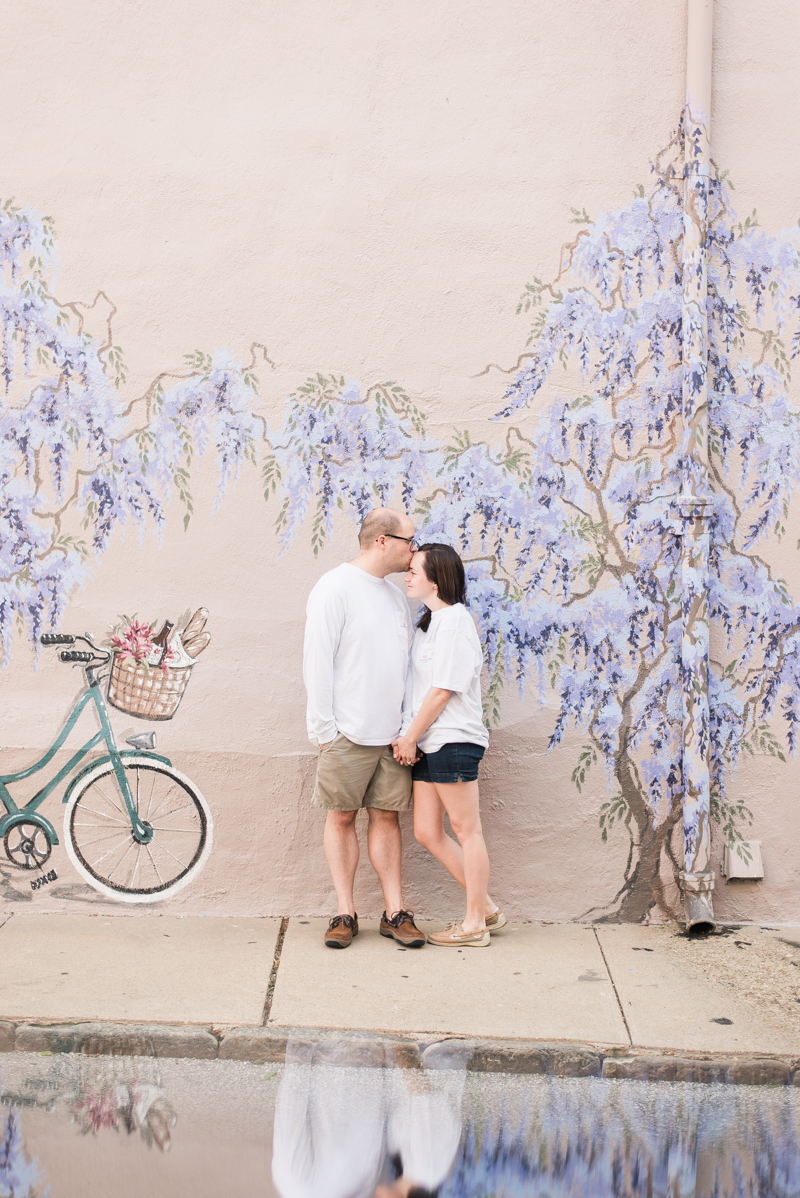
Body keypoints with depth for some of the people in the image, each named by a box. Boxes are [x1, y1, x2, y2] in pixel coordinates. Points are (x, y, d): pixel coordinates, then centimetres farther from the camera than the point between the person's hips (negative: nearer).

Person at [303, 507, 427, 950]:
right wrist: (323, 726, -12)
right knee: (342, 817, 2)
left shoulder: (395, 595, 16)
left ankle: (395, 913, 11)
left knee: (387, 817, 8)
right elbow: (318, 660, -10)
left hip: (393, 732, 6)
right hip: (348, 733, -6)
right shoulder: (335, 588, -7)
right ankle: (345, 913, 9)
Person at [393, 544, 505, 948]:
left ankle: (474, 923, 7)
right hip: (428, 744, 9)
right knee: (427, 831, 8)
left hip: (453, 740, -9)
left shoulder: (454, 618, -10)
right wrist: (410, 737, 11)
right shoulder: (428, 622, 19)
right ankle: (486, 908, 18)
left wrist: (410, 736, -9)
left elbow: (443, 690, -14)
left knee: (465, 828, -1)